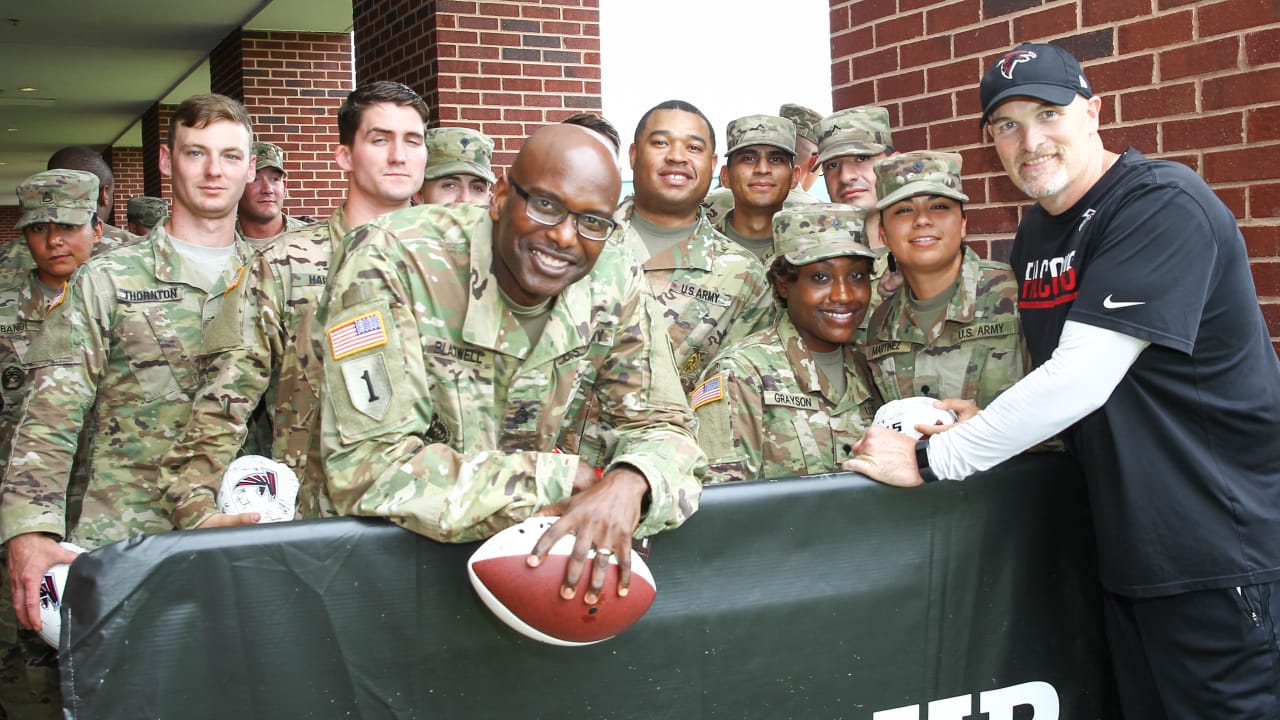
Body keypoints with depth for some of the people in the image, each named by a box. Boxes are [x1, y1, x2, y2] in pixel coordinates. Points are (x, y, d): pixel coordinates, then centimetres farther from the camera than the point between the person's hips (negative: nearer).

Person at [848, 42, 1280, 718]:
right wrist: (977, 420, -1)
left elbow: (1082, 376, -25)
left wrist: (930, 459, -19)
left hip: (1217, 545, -7)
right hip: (1128, 547, 8)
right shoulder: (1032, 235, 10)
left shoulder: (1163, 205, -16)